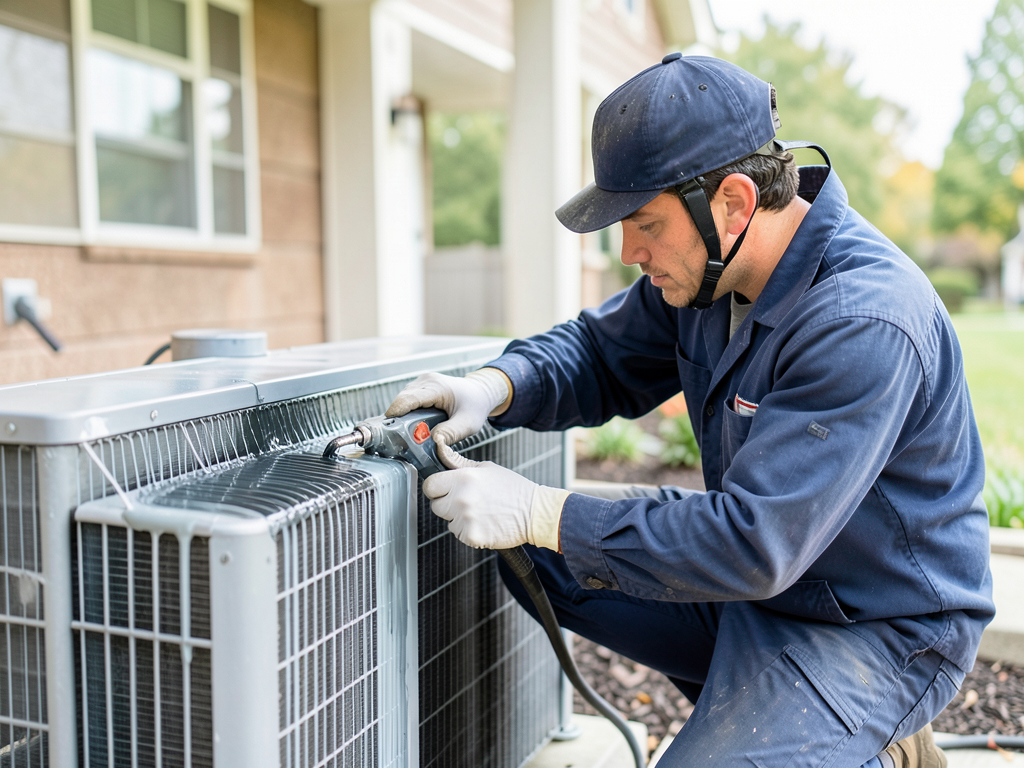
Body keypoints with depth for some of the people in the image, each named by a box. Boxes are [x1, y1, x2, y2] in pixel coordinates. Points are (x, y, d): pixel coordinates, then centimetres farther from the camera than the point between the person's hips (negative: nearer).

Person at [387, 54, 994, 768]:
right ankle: (747, 697, 10)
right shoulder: (707, 266, -5)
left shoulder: (863, 325, -31)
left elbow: (756, 543, -34)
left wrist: (539, 514, -31)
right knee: (536, 560, 2)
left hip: (878, 625, -8)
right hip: (758, 569, 8)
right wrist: (495, 387, -14)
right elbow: (602, 351, 8)